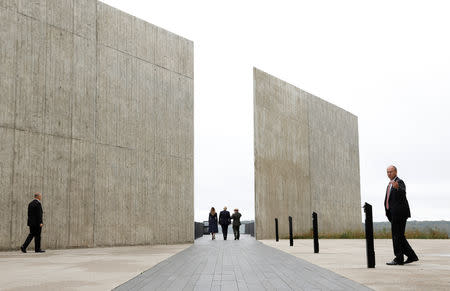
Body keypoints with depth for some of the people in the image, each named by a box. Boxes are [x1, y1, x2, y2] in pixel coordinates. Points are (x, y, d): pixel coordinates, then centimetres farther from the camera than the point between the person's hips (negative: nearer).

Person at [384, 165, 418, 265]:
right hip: (394, 214, 10)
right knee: (399, 236, 11)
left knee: (398, 236, -7)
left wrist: (397, 188, -51)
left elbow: (403, 193, -31)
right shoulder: (391, 183, 20)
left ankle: (398, 259, -2)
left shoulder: (400, 182, -10)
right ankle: (411, 256, 17)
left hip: (399, 213, -10)